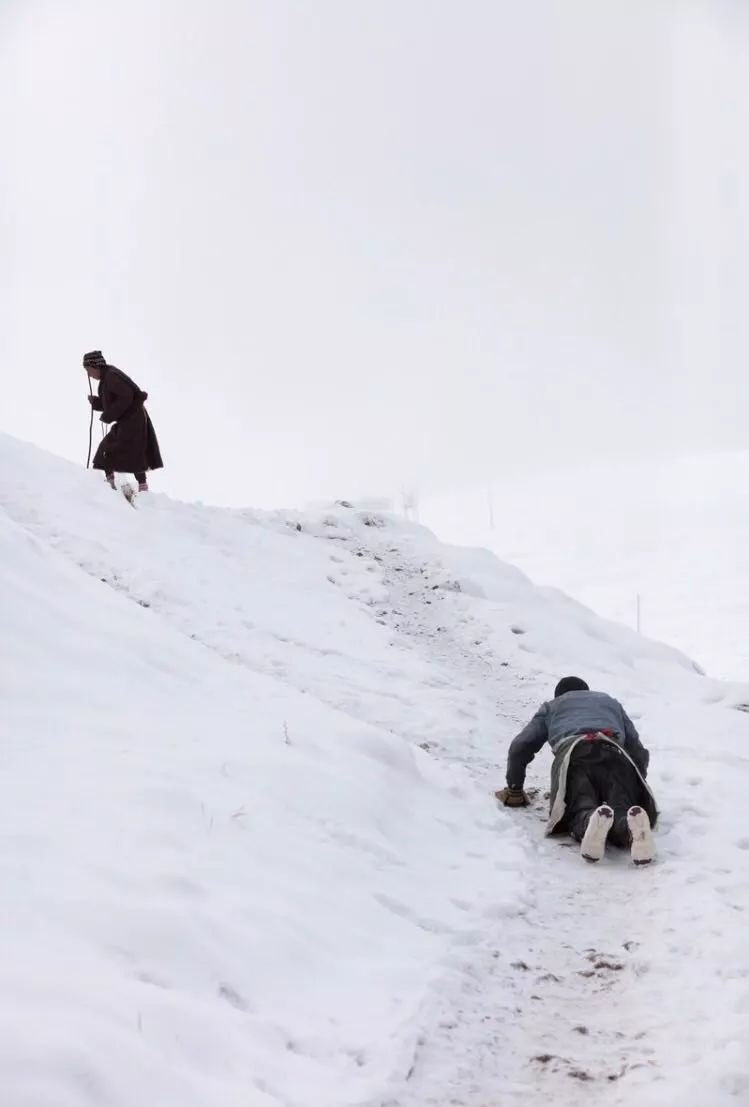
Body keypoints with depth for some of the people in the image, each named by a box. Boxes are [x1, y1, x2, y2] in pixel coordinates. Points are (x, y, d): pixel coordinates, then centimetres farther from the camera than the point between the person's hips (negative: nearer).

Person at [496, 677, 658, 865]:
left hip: (574, 754, -1)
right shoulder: (611, 702, 45)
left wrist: (514, 792, 38)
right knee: (620, 809, -16)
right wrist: (636, 788, 52)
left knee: (581, 811, -19)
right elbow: (639, 752, 39)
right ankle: (631, 825, -54)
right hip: (615, 754, 1)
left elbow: (520, 747, 29)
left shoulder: (550, 707, 40)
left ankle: (591, 821, -57)